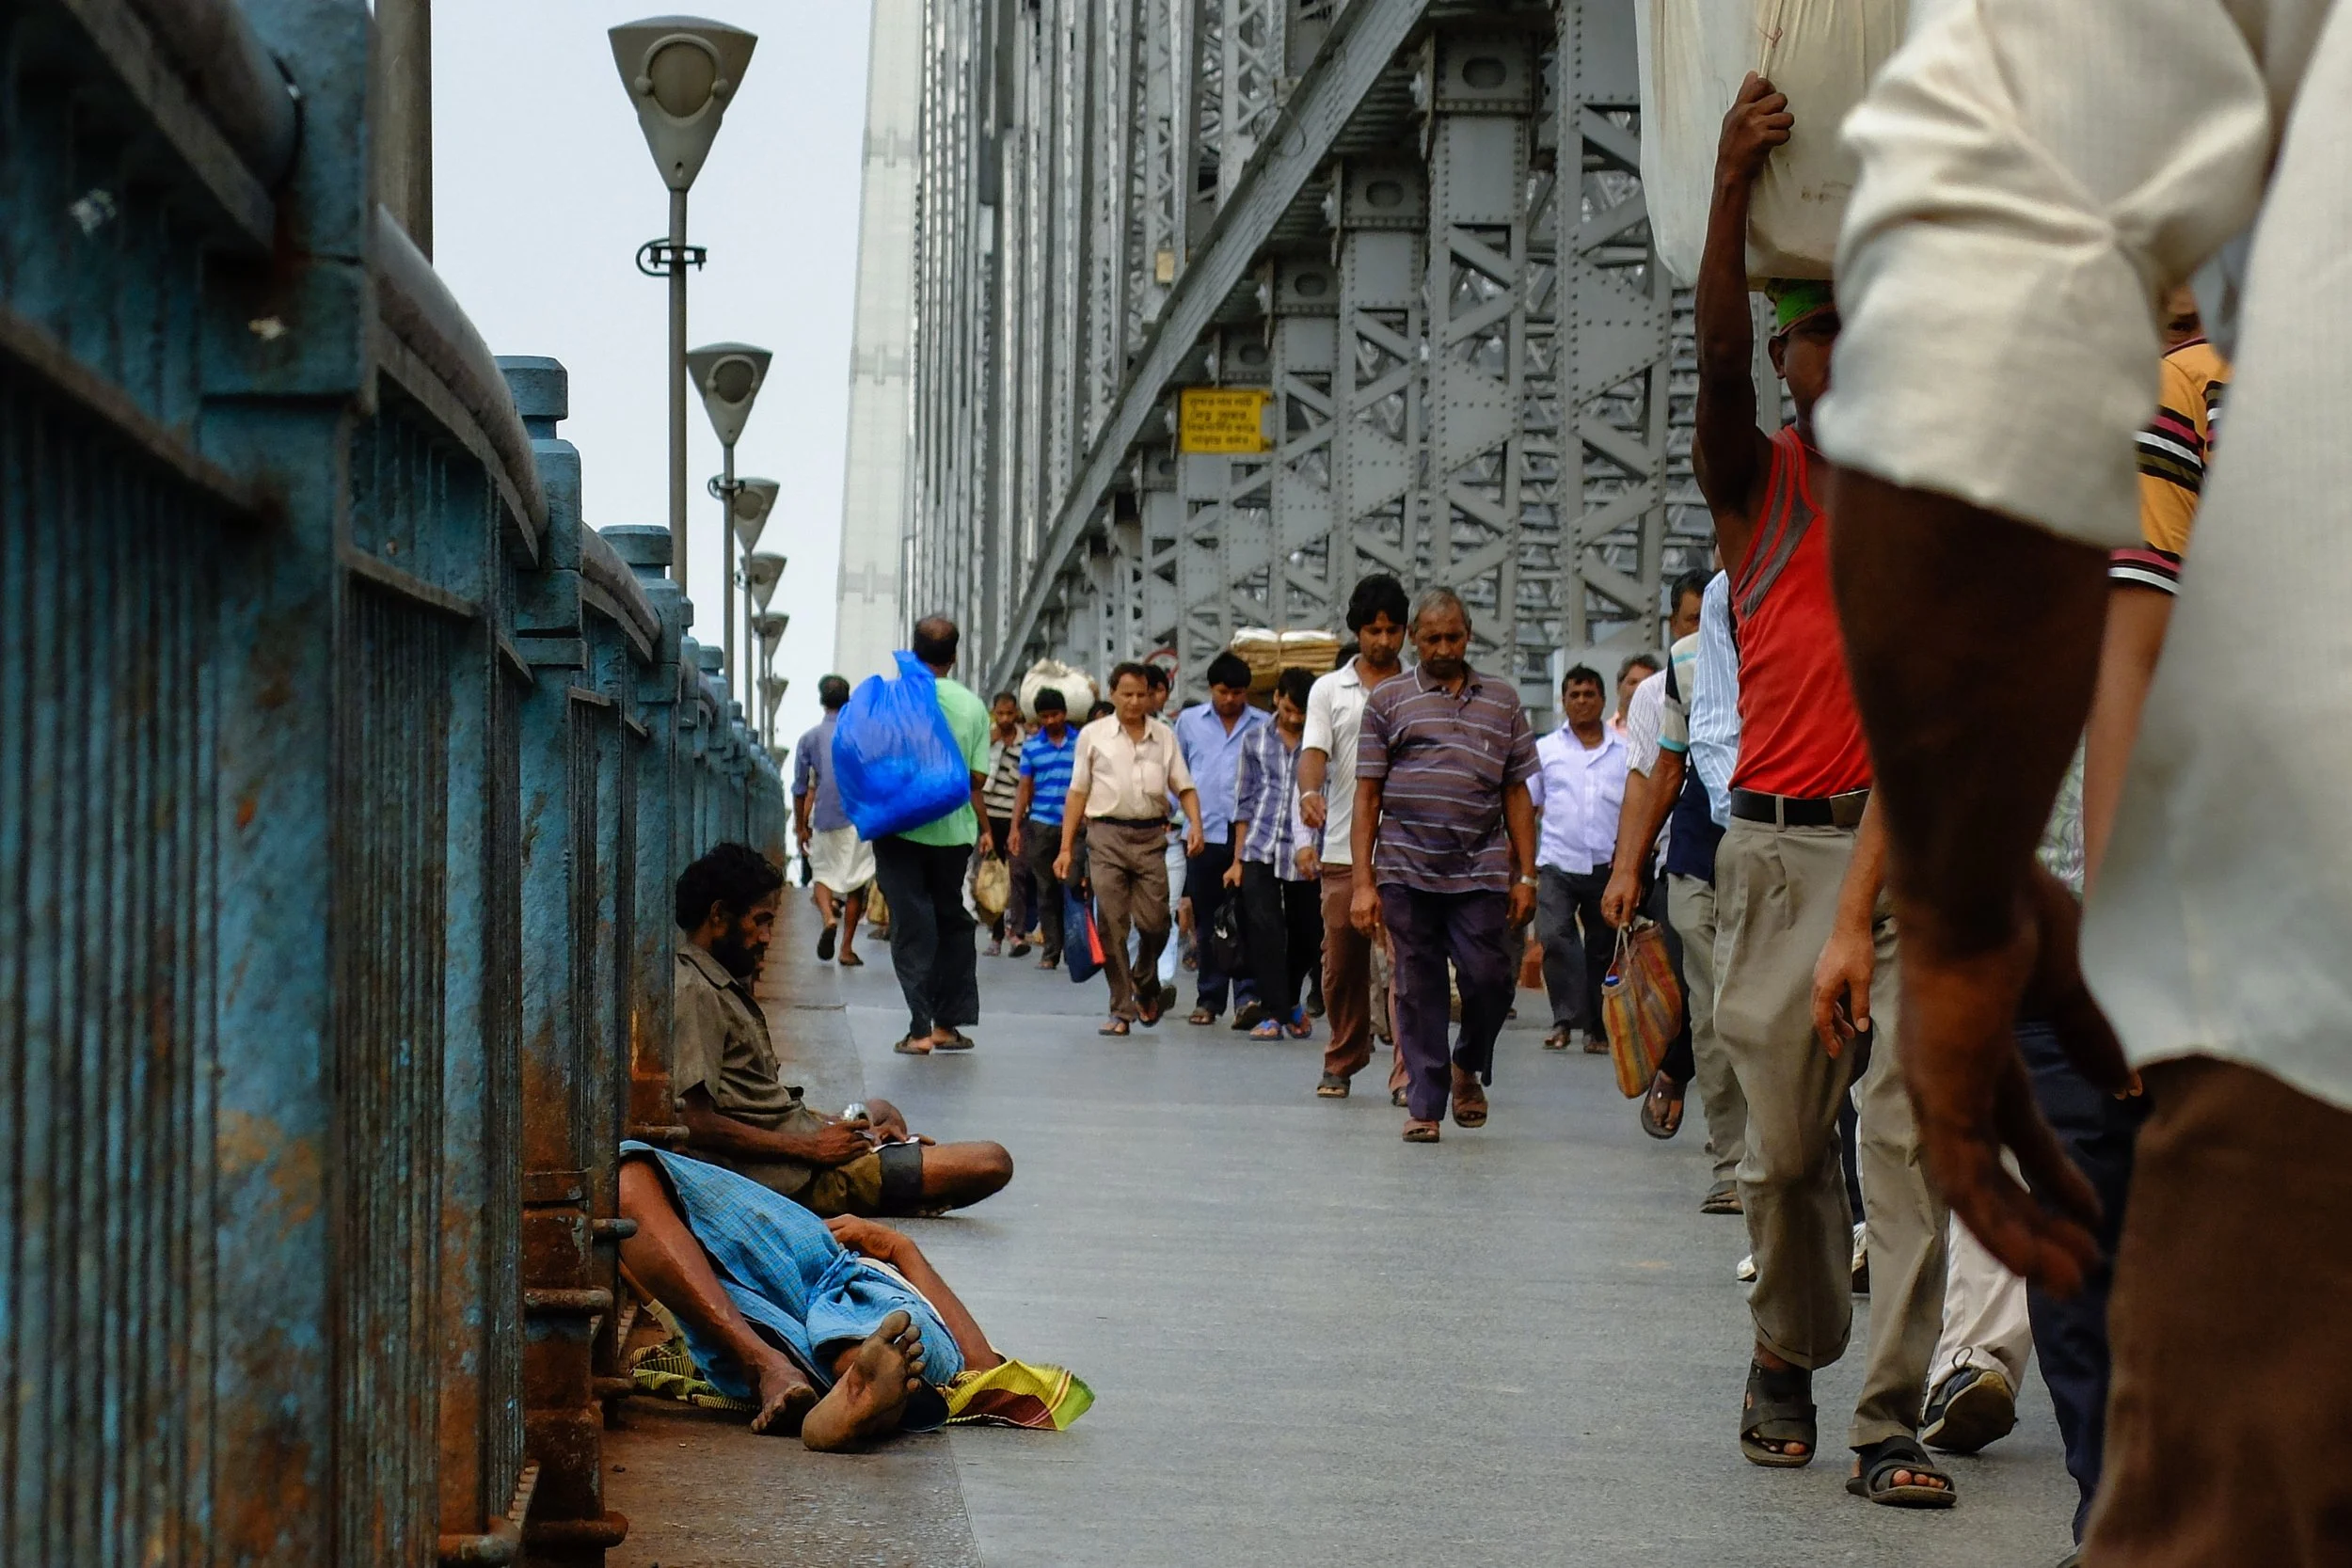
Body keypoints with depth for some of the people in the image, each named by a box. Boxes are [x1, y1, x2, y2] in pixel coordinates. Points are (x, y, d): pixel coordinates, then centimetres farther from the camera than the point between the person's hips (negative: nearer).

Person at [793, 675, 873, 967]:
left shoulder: (809, 738, 4)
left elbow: (800, 788, 5)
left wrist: (801, 827, 13)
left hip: (825, 818, 0)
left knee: (823, 873, 13)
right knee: (856, 881, 7)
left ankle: (829, 918, -18)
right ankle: (847, 948, 5)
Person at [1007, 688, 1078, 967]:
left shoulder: (1081, 743, 6)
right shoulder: (1031, 746, 10)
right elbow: (1024, 790, 10)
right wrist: (1015, 827, 3)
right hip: (1041, 825, 2)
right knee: (1046, 890, 3)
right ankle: (1051, 951, 8)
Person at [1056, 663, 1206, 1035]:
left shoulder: (1164, 736, 12)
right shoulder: (1093, 735, 7)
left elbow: (1184, 786, 11)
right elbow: (1077, 794, 7)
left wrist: (1195, 824, -9)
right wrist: (1066, 848, 3)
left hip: (1151, 837, 1)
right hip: (1107, 836, -1)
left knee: (1154, 922, -3)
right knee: (1112, 927, -4)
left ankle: (1145, 984, 27)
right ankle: (1122, 1010, 3)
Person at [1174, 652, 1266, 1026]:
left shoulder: (1263, 726, 5)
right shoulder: (1189, 722, 10)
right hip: (1205, 833, 2)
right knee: (1208, 921, 6)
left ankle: (1247, 994, -11)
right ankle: (1210, 998, 13)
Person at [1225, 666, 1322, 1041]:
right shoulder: (1256, 739, 10)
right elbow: (1245, 799, 14)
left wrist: (1307, 844, -15)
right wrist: (1237, 859, 12)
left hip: (1305, 855, -1)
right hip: (1259, 851, 1)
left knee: (1308, 937, 8)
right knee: (1265, 929, -11)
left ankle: (1288, 1000, 33)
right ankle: (1277, 1012, -6)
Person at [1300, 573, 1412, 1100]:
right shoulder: (1329, 690, 9)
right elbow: (1314, 751, -4)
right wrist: (1309, 793, -26)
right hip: (1344, 847, 1)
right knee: (1342, 964, 6)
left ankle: (1406, 1073, -8)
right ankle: (1342, 1063, 20)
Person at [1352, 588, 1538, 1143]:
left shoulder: (1503, 701, 13)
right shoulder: (1388, 700, 7)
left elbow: (1516, 794, 13)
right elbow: (1367, 795, 5)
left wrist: (1526, 875, 6)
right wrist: (1364, 882, -2)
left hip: (1480, 870, 1)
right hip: (1406, 872, -1)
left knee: (1491, 977, -6)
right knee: (1419, 989, 2)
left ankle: (1468, 1068, 21)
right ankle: (1425, 1103, 10)